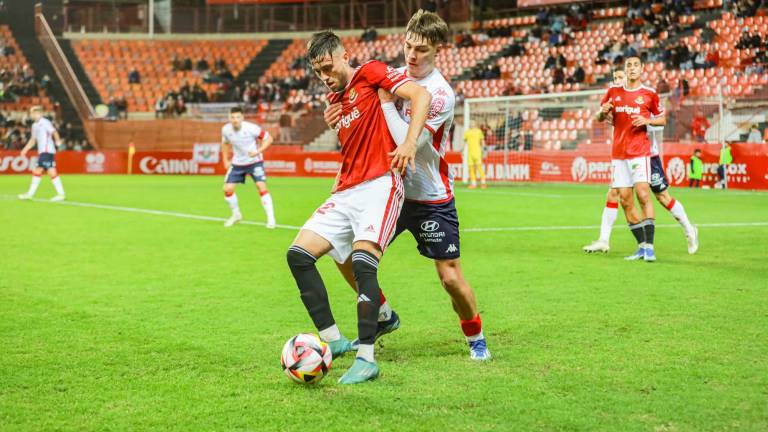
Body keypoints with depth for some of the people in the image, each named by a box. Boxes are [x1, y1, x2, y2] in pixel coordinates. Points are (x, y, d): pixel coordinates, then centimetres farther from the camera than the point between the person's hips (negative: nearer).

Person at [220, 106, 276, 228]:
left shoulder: (251, 128, -23)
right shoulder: (226, 129, -10)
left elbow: (268, 138, -14)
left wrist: (258, 151, -25)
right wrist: (226, 160, 7)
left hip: (254, 161, -4)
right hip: (237, 163, 4)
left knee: (261, 187, -19)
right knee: (227, 189, -2)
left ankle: (270, 218, -12)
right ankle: (236, 215, 23)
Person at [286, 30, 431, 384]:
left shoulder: (370, 72, 0)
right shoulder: (334, 99, 22)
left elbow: (421, 95, -12)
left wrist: (410, 143, -23)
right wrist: (340, 179, 14)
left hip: (380, 185, -8)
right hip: (347, 192, 8)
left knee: (362, 262, -23)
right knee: (298, 255, -3)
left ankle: (367, 359, -18)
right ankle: (333, 340, 1)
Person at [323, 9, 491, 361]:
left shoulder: (441, 94, -17)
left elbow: (409, 142, -27)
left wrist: (386, 102, -23)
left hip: (431, 198, -6)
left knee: (450, 277, -3)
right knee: (348, 257, -1)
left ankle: (475, 338, 23)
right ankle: (384, 316, 22)